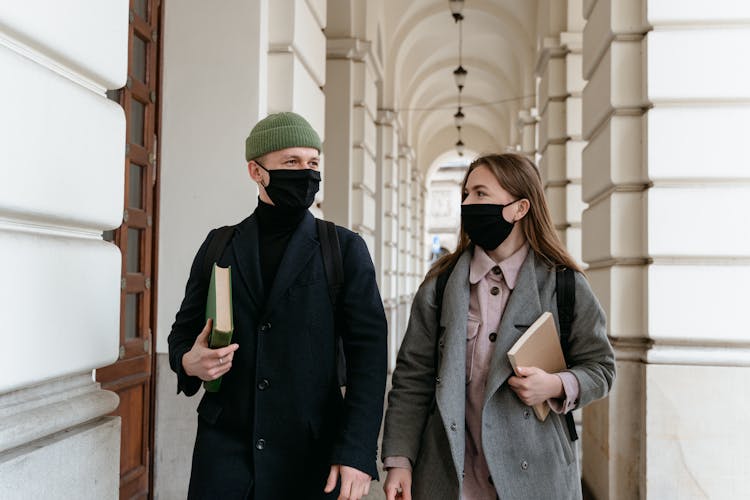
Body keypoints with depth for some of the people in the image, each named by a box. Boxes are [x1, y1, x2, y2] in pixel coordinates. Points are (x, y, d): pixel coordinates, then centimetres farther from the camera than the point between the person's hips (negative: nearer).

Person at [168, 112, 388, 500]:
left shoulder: (345, 249, 0)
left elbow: (368, 351, -6)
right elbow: (184, 331, 14)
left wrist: (358, 452, -15)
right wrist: (189, 362, -10)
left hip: (312, 453, -1)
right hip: (224, 447, 2)